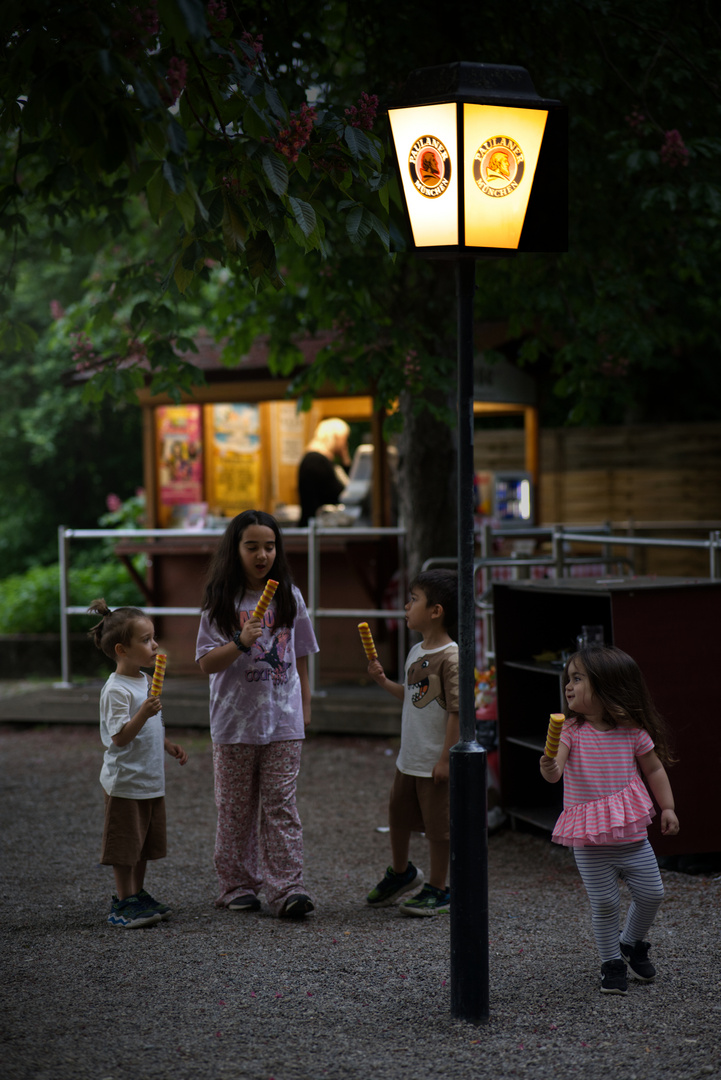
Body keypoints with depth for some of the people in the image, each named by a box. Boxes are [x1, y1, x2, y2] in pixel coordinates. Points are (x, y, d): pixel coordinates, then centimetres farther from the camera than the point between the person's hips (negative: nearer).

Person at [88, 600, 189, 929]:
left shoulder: (145, 682, 10)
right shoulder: (117, 690, -19)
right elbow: (119, 737, -25)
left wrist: (168, 745, 16)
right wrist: (143, 714, -37)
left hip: (151, 781, 9)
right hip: (125, 781, -9)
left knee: (144, 842, 16)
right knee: (125, 845, -1)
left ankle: (137, 895, 26)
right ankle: (124, 903, 7)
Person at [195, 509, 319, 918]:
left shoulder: (289, 597, 5)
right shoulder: (221, 602, -3)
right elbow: (206, 663, -8)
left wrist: (305, 705, 12)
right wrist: (241, 643, -23)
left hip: (283, 721, 1)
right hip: (235, 720, -1)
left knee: (281, 804, -3)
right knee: (236, 807, 7)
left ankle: (288, 888, -5)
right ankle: (238, 886, 16)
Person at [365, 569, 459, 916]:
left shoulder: (450, 657, -19)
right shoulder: (417, 652, 8)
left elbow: (456, 710, -20)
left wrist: (445, 757, -20)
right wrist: (384, 682, 6)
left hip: (435, 761, -9)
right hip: (409, 756, 9)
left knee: (437, 825, 3)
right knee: (398, 813, 20)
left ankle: (438, 890, 16)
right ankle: (400, 872, 41)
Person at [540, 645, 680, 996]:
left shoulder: (633, 732, -3)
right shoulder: (571, 730, -7)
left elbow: (654, 769, 10)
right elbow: (555, 770, -20)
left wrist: (667, 808, 3)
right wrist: (549, 768, -42)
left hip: (630, 833, 2)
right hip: (588, 841, -1)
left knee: (651, 893, 5)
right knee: (604, 903, 0)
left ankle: (632, 943, 32)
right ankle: (611, 962, 20)